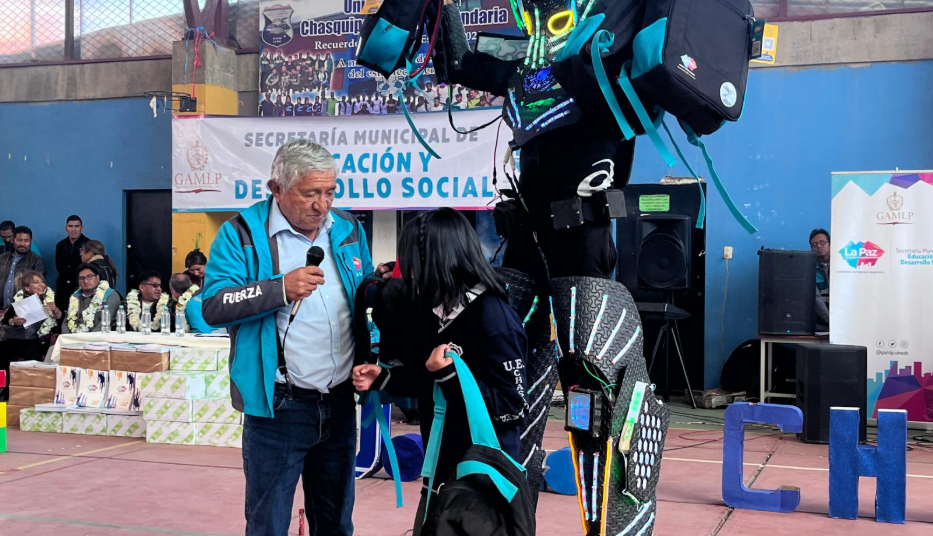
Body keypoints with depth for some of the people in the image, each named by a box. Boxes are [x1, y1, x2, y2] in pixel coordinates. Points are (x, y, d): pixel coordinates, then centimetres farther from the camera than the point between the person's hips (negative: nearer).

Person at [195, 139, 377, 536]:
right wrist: (281, 288, -24)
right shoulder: (243, 234, -7)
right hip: (278, 405, -4)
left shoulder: (348, 230, 7)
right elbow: (212, 307, -15)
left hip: (340, 401, 5)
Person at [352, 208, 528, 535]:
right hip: (442, 465, 8)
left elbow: (512, 407, -22)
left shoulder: (492, 317, -21)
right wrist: (382, 378, 3)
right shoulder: (434, 310, 5)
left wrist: (449, 373, -28)